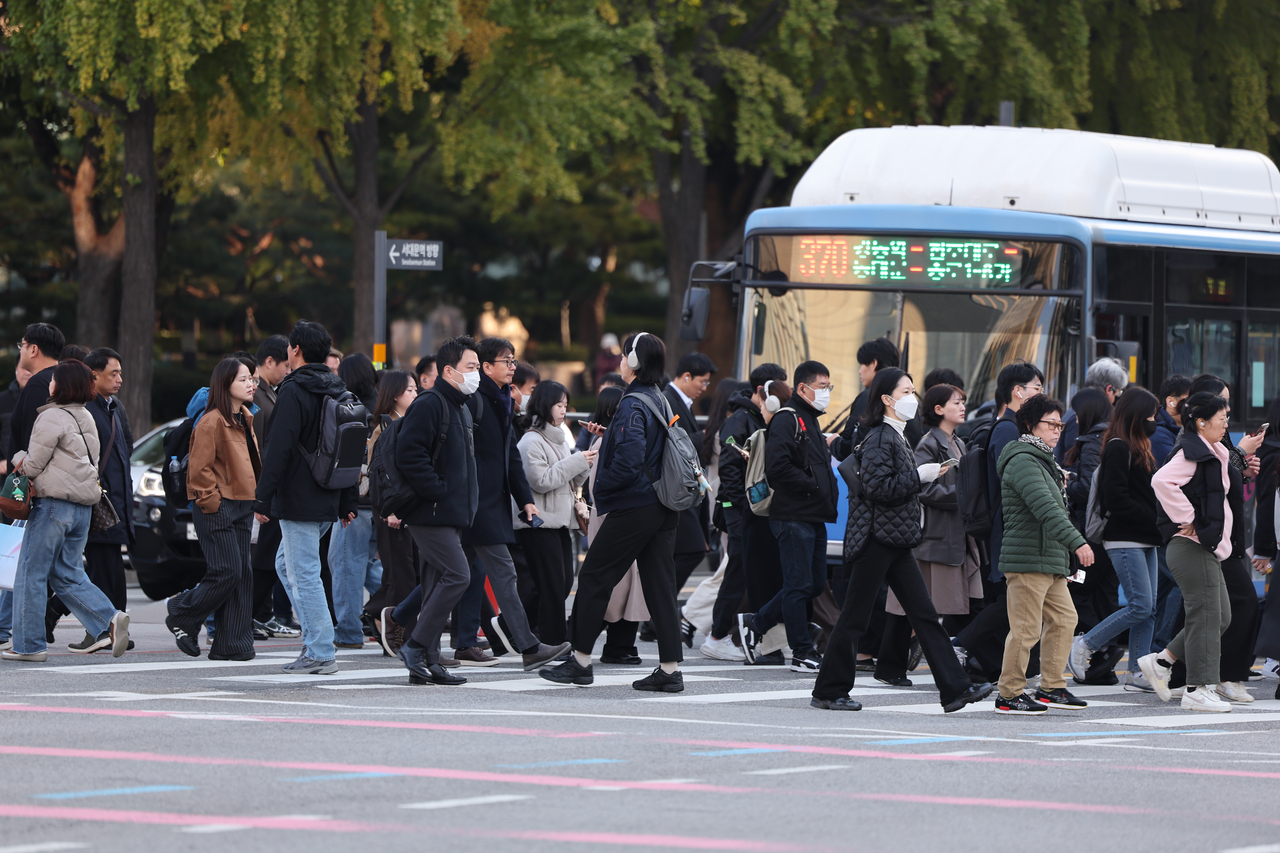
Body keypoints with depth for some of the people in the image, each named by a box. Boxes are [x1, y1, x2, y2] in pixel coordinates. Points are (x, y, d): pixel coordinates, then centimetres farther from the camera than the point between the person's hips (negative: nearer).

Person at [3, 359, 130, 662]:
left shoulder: (51, 418, -12)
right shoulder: (87, 419, 15)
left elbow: (32, 466, -11)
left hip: (53, 504, -8)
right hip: (83, 508, 8)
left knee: (31, 574, 1)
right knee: (68, 574, 13)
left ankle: (29, 644, 3)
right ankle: (108, 620, -6)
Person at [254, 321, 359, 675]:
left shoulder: (294, 392, -13)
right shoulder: (338, 392, 14)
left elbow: (278, 450, -19)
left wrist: (263, 500, -15)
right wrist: (348, 503, 23)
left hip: (299, 502, -9)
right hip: (328, 502, 9)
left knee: (304, 574, -5)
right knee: (286, 563, 20)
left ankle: (320, 653, -6)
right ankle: (315, 638, 16)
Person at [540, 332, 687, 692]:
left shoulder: (633, 406, -15)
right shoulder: (661, 401, 11)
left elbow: (629, 461, -25)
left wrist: (601, 487, -11)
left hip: (634, 507, -8)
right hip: (664, 508, 8)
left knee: (594, 577, 3)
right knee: (660, 584, 7)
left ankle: (580, 660, 7)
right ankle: (670, 669, 3)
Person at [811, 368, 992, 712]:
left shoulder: (897, 437, 16)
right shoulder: (878, 439, -13)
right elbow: (878, 487, -23)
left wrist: (927, 475, 9)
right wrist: (919, 476, -16)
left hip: (897, 541, 9)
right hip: (875, 538, -9)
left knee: (924, 614, 3)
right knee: (855, 616, -1)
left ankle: (954, 687, -1)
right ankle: (828, 691, 7)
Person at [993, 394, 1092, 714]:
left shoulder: (1043, 460, 21)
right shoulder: (1022, 462, -13)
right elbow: (1046, 508, -24)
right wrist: (1077, 542, -31)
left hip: (1051, 561, 10)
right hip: (1028, 559, -10)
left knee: (1064, 619, 11)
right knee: (1026, 628, -8)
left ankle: (1052, 688, 18)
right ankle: (1010, 695, -3)